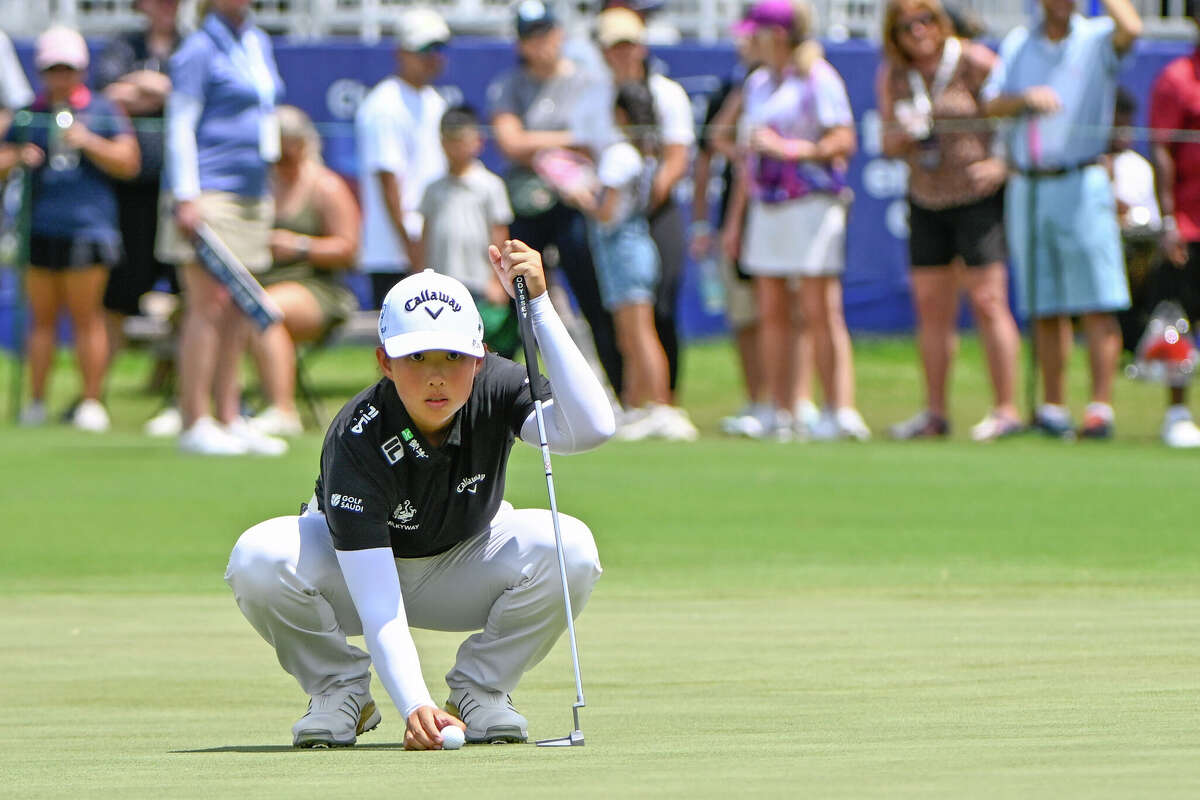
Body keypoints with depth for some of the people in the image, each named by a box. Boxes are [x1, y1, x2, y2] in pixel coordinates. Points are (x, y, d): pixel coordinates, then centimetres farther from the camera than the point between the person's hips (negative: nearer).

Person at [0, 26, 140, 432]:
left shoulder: (102, 112, 7)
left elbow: (128, 163, 1)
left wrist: (87, 142, -11)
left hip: (87, 227, -3)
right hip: (40, 228, 3)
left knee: (86, 316, -3)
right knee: (42, 318, 4)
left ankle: (91, 402, 0)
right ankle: (36, 402, 7)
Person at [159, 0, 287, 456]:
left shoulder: (259, 44, 16)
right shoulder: (199, 50, -7)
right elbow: (180, 126, -10)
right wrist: (186, 195, -17)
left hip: (254, 193, 8)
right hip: (209, 192, -8)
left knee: (237, 313, 7)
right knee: (209, 306, -11)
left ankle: (230, 418, 10)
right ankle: (195, 424, -10)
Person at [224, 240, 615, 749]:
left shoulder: (495, 389, -24)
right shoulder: (355, 443, -34)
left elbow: (590, 427, -44)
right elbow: (378, 606, -39)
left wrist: (538, 306, -47)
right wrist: (413, 705, -54)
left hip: (465, 571, 2)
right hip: (357, 569, -2)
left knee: (569, 547, -30)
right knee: (258, 559, -35)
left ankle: (479, 689, -5)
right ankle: (341, 691, -6)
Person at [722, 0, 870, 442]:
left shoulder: (819, 80, -6)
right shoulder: (756, 83, 18)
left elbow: (843, 142, -11)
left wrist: (787, 148, -20)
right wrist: (735, 219, 22)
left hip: (813, 202, -8)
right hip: (766, 204, 8)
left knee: (820, 312, -10)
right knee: (771, 313, 4)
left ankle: (840, 411, -9)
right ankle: (782, 415, 7)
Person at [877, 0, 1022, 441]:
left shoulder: (974, 64, -8)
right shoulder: (894, 78, 8)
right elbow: (890, 146, 9)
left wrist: (1001, 163, -16)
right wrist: (906, 134, -13)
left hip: (977, 196, -6)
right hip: (926, 201, 6)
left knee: (987, 302, -9)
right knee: (931, 308, 6)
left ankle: (1006, 410, -6)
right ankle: (935, 413, 13)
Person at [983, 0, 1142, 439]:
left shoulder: (1097, 39, 1)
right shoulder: (1018, 44, 15)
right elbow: (991, 103, 7)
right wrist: (1026, 99, -12)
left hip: (1081, 185, -4)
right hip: (1026, 186, 4)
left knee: (1096, 303, -10)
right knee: (1045, 307, 7)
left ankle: (1100, 408, -12)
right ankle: (1053, 407, 13)